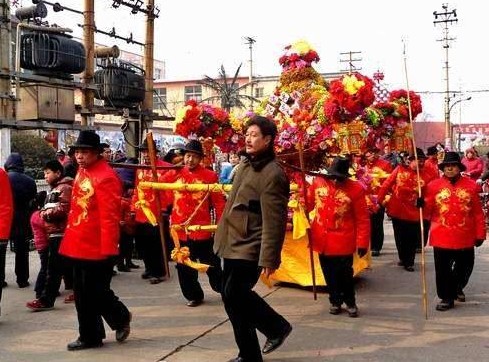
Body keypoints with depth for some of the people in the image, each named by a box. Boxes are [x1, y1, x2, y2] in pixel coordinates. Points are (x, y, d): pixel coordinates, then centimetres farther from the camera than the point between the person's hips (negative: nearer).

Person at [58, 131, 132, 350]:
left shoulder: (106, 177, -18)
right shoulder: (82, 172, 11)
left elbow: (110, 217, -20)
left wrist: (108, 249, -21)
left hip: (97, 249, -9)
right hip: (78, 246, 9)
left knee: (96, 293, 0)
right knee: (82, 295, 14)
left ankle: (121, 318, 25)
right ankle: (90, 336, 27)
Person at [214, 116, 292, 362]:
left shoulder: (272, 174, -19)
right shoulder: (245, 164, 10)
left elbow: (274, 222, -21)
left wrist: (269, 259, -23)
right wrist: (223, 235, 24)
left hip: (249, 248, -9)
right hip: (233, 243, 9)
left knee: (234, 298, -3)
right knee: (236, 295, 17)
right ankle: (277, 327, 35)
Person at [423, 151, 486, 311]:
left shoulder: (471, 185, 0)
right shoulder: (434, 185, -1)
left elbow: (478, 213, 2)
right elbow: (429, 210, -1)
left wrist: (480, 234, 1)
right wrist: (422, 204, -24)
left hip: (465, 237, 1)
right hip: (442, 237, -1)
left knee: (464, 267, 17)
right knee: (443, 269, 3)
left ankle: (457, 288, 45)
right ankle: (446, 298, 17)